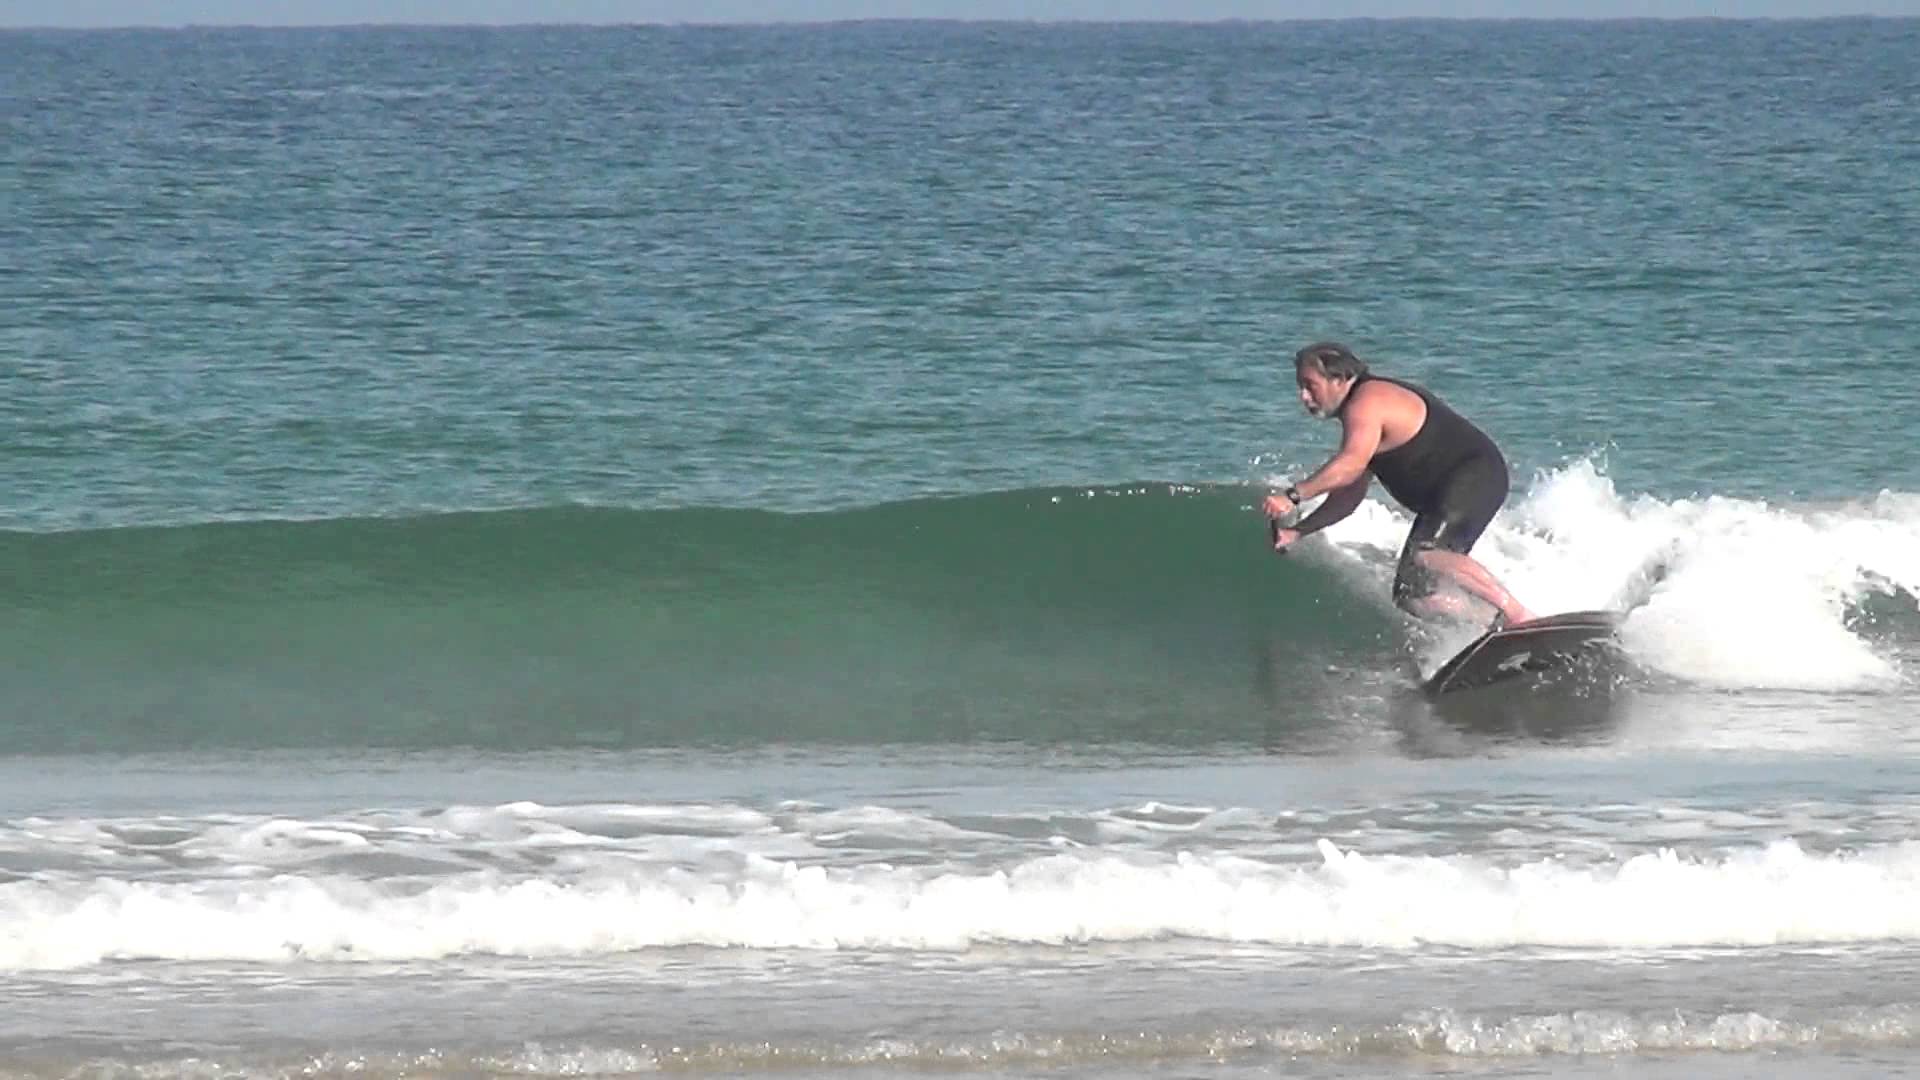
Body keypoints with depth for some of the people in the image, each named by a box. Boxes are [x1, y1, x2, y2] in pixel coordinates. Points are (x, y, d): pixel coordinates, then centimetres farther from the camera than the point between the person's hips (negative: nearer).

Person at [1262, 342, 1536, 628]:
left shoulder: (1366, 404, -14)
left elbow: (1352, 465, -31)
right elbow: (1349, 495, 22)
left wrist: (1293, 496, -33)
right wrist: (1297, 532, 14)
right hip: (1441, 497, 11)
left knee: (1426, 557, -33)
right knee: (1412, 595, 4)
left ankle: (1518, 615, -34)